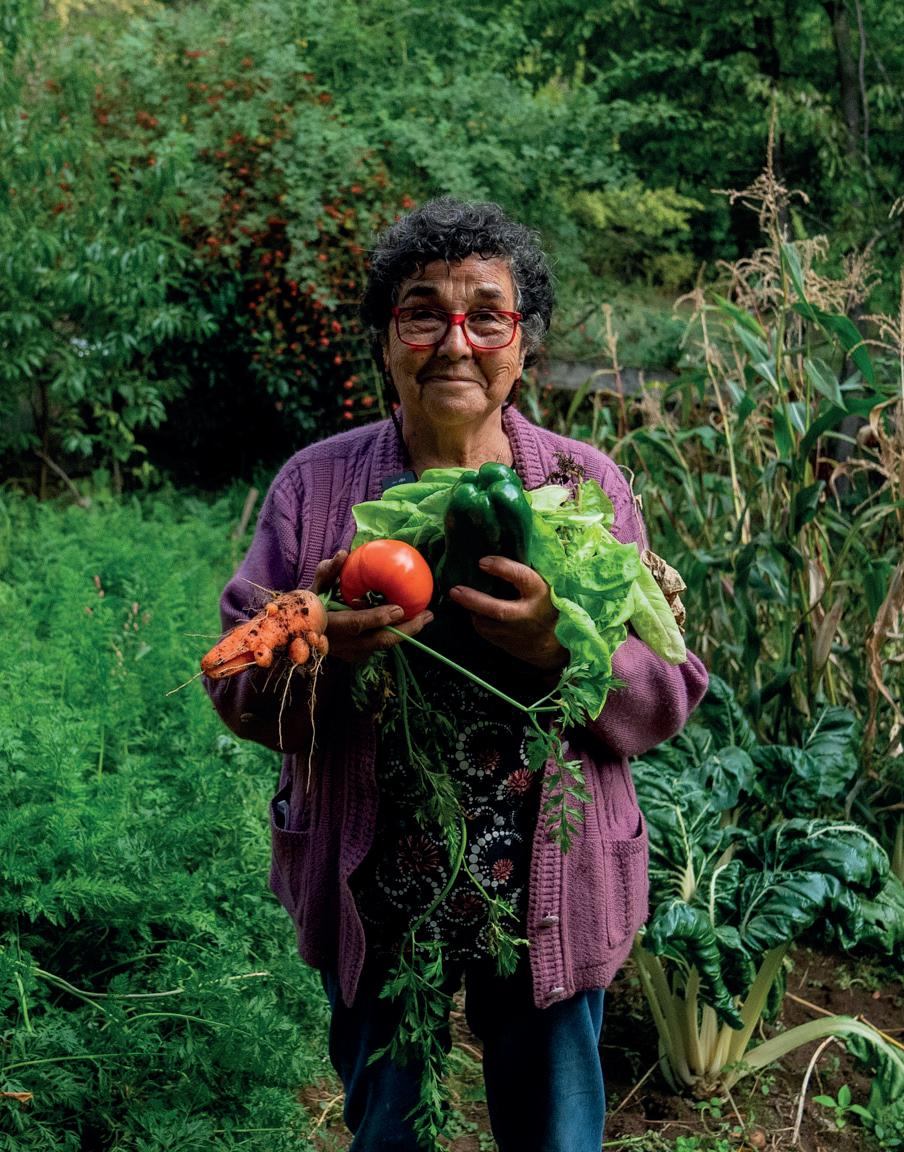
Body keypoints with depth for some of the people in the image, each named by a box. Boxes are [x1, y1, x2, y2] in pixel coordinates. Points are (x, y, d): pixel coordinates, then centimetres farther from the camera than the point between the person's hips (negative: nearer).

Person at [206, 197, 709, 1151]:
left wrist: (562, 648, -25)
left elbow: (667, 699, -5)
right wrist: (318, 649, -25)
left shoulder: (588, 485, -4)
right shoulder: (314, 485, -4)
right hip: (372, 898, 1)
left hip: (547, 896, 0)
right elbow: (237, 694, -4)